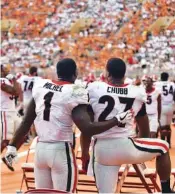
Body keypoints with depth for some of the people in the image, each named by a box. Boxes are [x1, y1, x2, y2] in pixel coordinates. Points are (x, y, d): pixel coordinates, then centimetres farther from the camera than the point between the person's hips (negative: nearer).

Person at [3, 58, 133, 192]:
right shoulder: (75, 92, -11)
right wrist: (118, 120, -11)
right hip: (61, 150, -6)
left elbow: (26, 122, 9)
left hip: (40, 149, 6)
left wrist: (12, 147, 17)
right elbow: (88, 129, -20)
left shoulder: (40, 86, 5)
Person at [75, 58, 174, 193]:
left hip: (101, 149, 1)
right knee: (163, 147, 24)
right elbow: (144, 130, 14)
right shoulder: (137, 93, 3)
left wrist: (85, 152, 15)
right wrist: (142, 154, 31)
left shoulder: (94, 89, -1)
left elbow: (86, 127, 2)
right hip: (126, 146, -1)